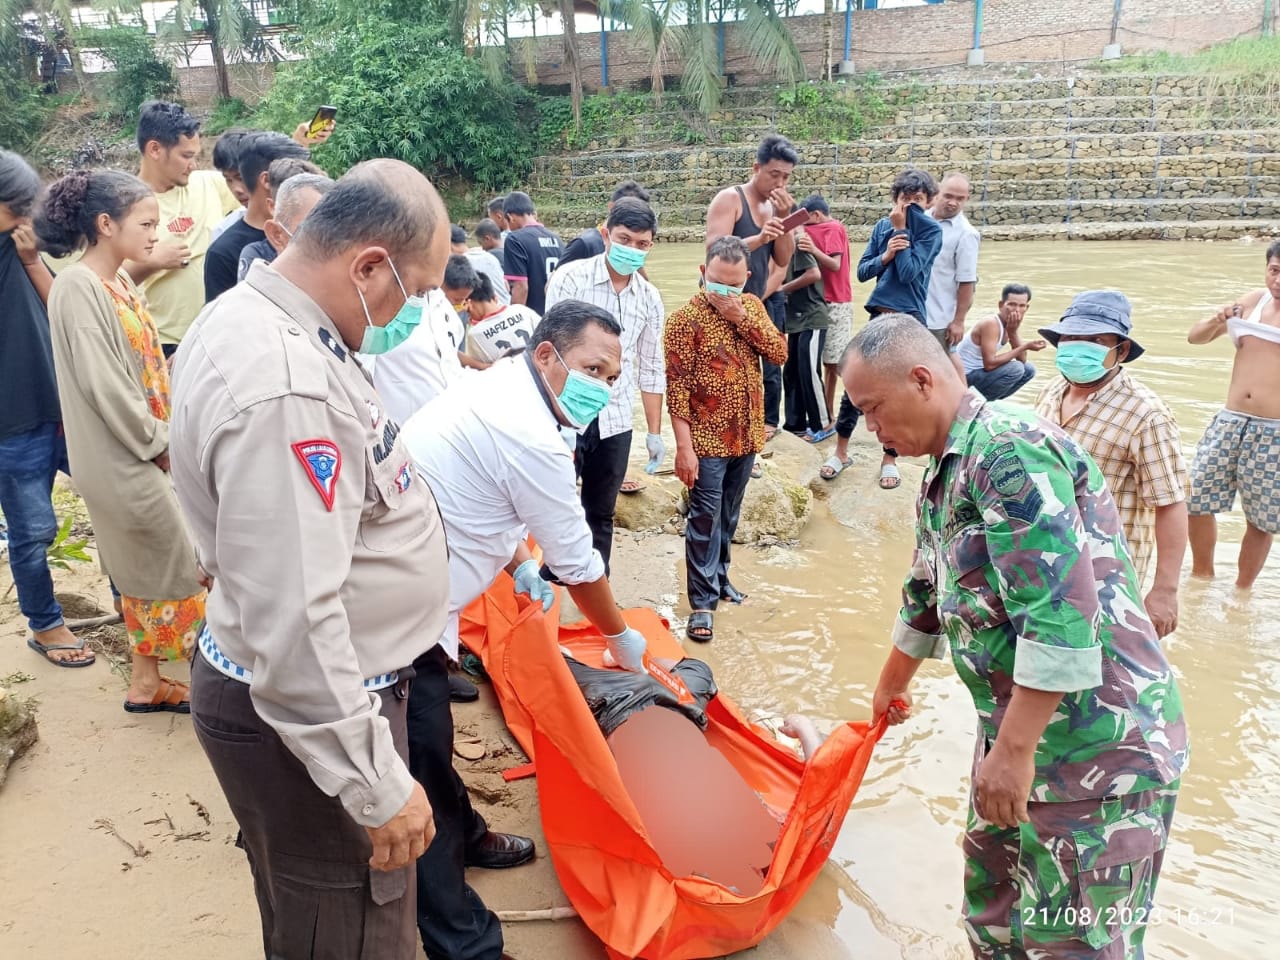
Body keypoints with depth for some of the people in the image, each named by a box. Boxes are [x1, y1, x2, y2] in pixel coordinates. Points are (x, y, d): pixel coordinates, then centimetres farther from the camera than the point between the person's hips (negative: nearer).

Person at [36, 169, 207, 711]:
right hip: (121, 460, -9)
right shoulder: (79, 288, -18)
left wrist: (161, 439, 3)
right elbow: (103, 386, -22)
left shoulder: (120, 284, 9)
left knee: (144, 569, 16)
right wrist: (159, 443, -13)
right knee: (178, 565, 1)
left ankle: (147, 682, 28)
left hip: (138, 455, 9)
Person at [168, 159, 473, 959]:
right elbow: (291, 626, -30)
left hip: (318, 687, 10)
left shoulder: (254, 319, 4)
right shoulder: (282, 389, -30)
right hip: (308, 712, -10)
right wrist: (377, 787, -23)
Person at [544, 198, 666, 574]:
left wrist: (655, 432, 11)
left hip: (615, 423, 4)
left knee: (601, 514, 14)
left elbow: (651, 369, 11)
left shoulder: (650, 298, 6)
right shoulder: (571, 278, -8)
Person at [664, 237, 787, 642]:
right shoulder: (685, 318, -13)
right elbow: (676, 387, -15)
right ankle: (702, 601, 7)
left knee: (728, 516, 17)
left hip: (746, 436, 6)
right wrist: (684, 447, -18)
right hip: (707, 440, -5)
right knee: (706, 518, -1)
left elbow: (780, 353, -4)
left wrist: (742, 317, -16)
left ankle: (718, 577, 34)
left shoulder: (751, 306, 5)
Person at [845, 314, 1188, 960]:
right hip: (1021, 731, 10)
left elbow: (1063, 611, -27)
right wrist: (891, 684, 39)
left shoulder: (1009, 449, -20)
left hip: (1098, 741, -10)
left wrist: (1014, 749, -24)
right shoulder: (945, 473, 12)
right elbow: (928, 593, 27)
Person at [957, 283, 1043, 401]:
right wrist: (1025, 346, -26)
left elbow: (1022, 360, 0)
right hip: (965, 376, -9)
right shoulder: (991, 324, -23)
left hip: (980, 371, 9)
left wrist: (1013, 332, -15)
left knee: (1028, 370, 11)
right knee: (1015, 368, -23)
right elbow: (990, 364, -30)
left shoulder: (1011, 323, 4)